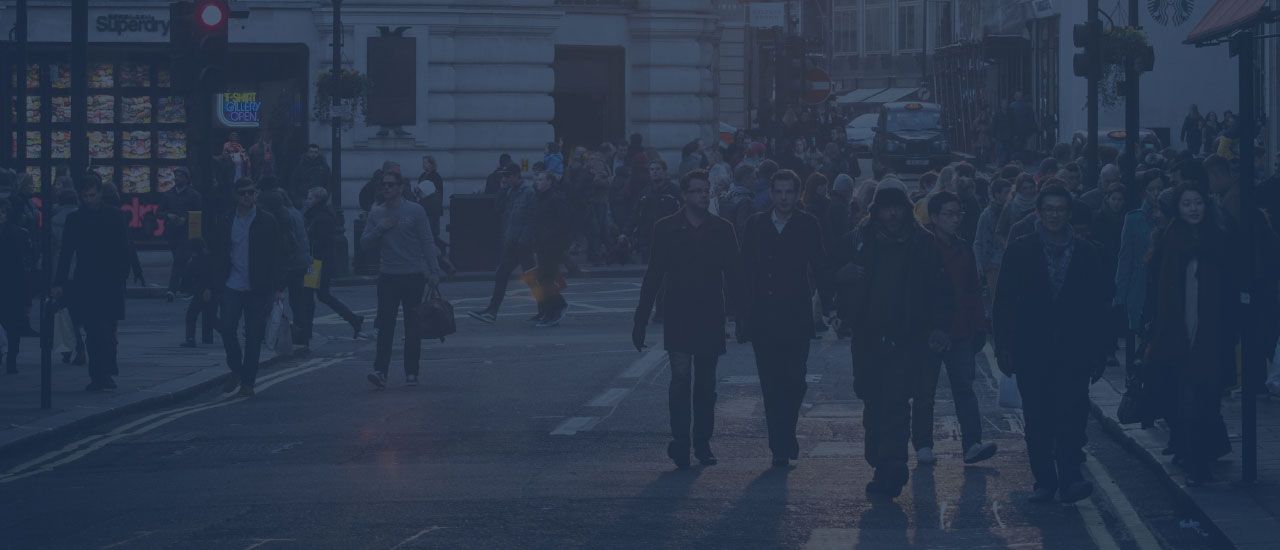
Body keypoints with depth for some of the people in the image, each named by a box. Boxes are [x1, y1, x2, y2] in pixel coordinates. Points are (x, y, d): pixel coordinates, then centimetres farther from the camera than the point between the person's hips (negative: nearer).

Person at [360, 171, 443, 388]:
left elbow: (428, 242, 0)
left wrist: (434, 272, -6)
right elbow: (365, 242, 7)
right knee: (385, 325, -9)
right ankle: (380, 371, -15)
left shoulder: (415, 210, 0)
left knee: (413, 328, 5)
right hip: (388, 276, 1)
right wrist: (381, 228, -10)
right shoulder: (376, 213, 9)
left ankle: (411, 373, 12)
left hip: (414, 276, -1)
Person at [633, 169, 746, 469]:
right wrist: (640, 321, 1)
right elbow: (653, 276, 3)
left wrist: (743, 318, 3)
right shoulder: (666, 229, 1)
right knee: (681, 377, -14)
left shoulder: (722, 230, 5)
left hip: (710, 319, 2)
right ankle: (680, 442, -13)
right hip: (679, 319, -2)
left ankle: (702, 444, 14)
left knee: (706, 385, 7)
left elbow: (734, 276, 8)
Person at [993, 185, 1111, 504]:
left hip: (1073, 350, -1)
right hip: (1031, 351, 1)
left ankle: (1069, 478, -15)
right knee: (1037, 420, 3)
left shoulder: (1087, 254, 7)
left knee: (1072, 412, -13)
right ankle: (1044, 482, 10)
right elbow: (1004, 302, 5)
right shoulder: (1020, 252, 5)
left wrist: (1098, 353, 4)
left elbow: (1099, 307, 9)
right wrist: (1004, 347, -2)